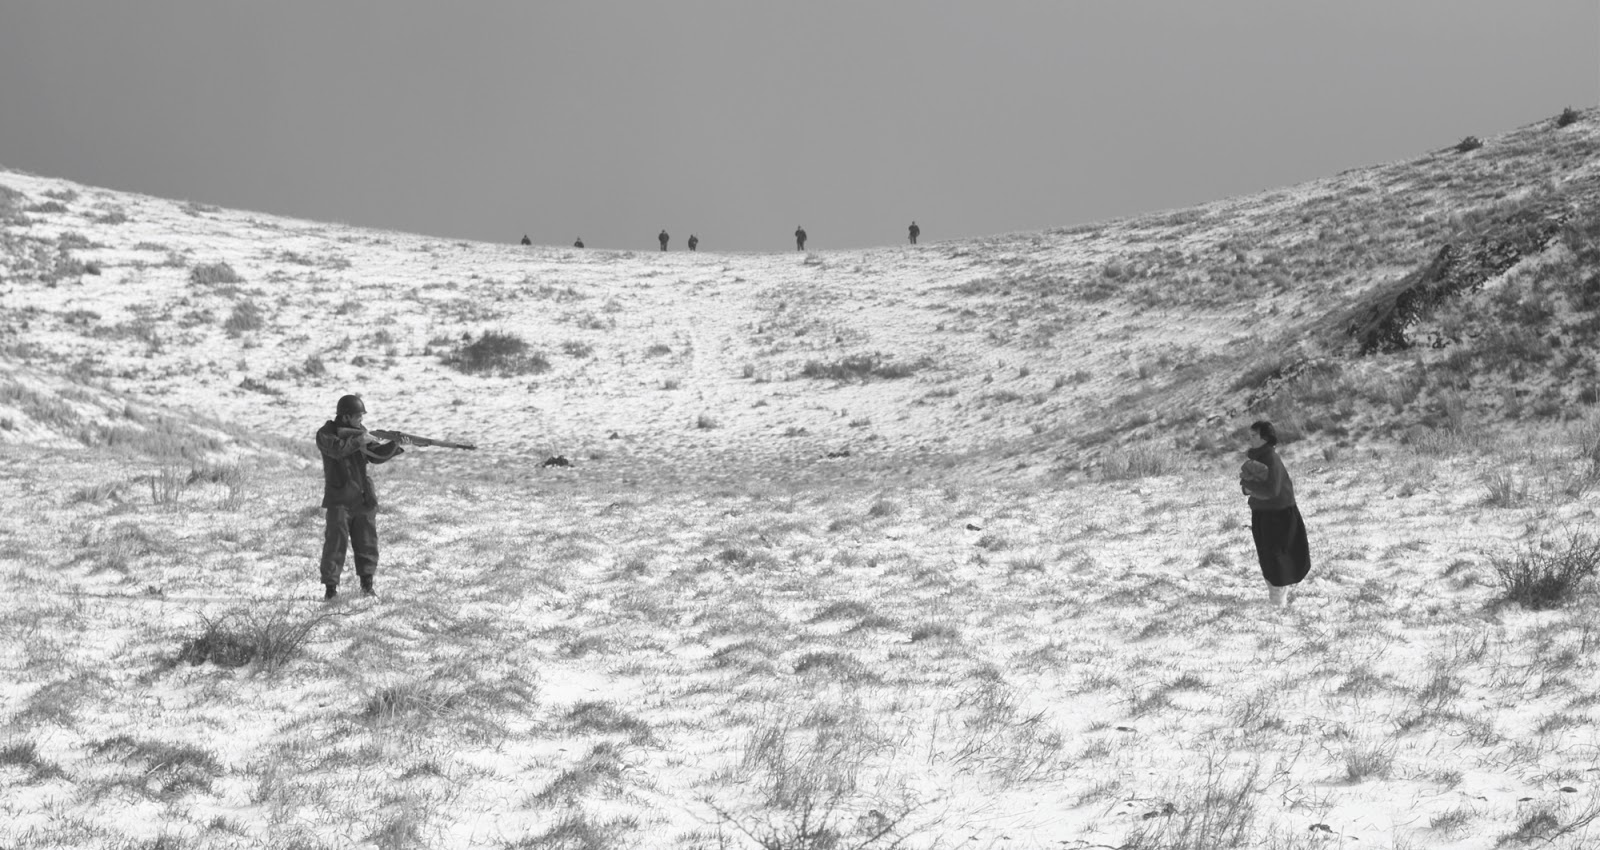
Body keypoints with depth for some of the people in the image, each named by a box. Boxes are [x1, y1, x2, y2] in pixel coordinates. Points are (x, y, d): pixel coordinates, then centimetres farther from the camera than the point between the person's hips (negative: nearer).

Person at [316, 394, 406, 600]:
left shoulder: (360, 431, 10)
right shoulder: (325, 434, -7)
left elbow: (377, 455, 1)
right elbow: (338, 448, -27)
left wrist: (395, 444, -14)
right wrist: (360, 440, -21)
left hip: (363, 498, 5)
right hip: (339, 500, -5)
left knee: (367, 542, 8)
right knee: (335, 542, -7)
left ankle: (367, 585, 18)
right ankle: (330, 587, -1)